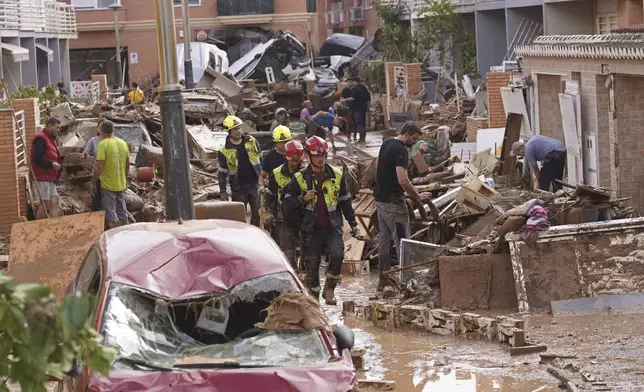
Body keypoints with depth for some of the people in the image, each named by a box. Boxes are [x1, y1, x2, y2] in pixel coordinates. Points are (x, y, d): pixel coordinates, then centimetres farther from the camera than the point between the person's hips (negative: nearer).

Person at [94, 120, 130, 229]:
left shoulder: (103, 144, -15)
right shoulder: (123, 143, 6)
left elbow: (99, 166, -19)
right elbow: (128, 164, 14)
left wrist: (94, 183, -11)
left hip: (108, 185, -6)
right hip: (121, 185, 6)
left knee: (110, 212, -2)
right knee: (122, 212, 15)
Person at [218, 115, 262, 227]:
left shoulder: (251, 141, 2)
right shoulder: (225, 151, -6)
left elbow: (260, 158, 14)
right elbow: (222, 173, -1)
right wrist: (223, 192, -3)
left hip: (254, 184, 3)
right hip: (238, 188, -3)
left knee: (258, 213, 3)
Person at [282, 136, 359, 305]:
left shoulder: (336, 175, 5)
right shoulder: (300, 178, -1)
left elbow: (345, 202, 16)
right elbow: (287, 207, -2)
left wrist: (353, 223, 18)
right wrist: (302, 199, -19)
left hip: (332, 227, 1)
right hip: (311, 229, -1)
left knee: (337, 255, -21)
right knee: (312, 264, 1)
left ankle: (329, 289, -4)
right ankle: (314, 296, 17)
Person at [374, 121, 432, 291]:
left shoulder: (386, 144, 11)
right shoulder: (400, 151, -19)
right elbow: (403, 181, -28)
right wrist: (418, 197, -16)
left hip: (380, 198, 9)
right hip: (393, 201, -9)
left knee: (384, 237, 13)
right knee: (402, 240, -5)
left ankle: (384, 278, 17)